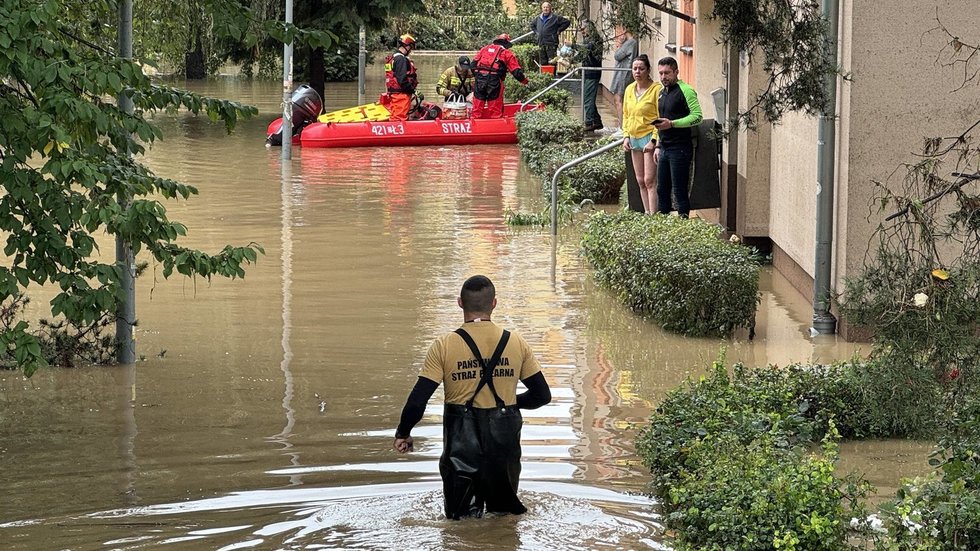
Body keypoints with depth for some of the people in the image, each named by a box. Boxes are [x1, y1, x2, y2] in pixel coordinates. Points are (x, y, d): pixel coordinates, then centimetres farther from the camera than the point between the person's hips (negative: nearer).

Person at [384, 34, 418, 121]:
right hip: (401, 94, -10)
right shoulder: (401, 59, -15)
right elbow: (402, 79, -22)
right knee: (400, 117, -11)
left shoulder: (393, 57, 18)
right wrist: (413, 90, -13)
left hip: (393, 93, 10)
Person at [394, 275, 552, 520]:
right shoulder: (517, 344, -1)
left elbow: (417, 401, -9)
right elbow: (542, 395, 6)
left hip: (462, 442, -2)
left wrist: (403, 434, 7)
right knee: (505, 511, 18)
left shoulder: (444, 346, -8)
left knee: (460, 515, 10)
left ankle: (470, 506, -14)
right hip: (504, 441, 2)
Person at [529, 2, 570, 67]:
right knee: (542, 63, 9)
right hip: (541, 44, 6)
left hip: (551, 44, -6)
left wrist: (559, 30, -4)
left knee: (551, 63, -10)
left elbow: (567, 22, -2)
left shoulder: (556, 18, -3)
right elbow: (532, 24, 35)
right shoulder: (538, 18, 15)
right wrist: (536, 32, 19)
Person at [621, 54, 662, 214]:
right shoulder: (630, 89, 10)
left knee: (650, 181, -11)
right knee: (641, 181, 10)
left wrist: (653, 141, -17)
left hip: (650, 137, -7)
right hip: (634, 139, 7)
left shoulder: (657, 89, -11)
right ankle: (646, 214, 17)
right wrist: (626, 136, 7)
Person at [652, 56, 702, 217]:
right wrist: (658, 146, 20)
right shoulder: (662, 93, 18)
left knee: (679, 190, -6)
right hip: (665, 148, 8)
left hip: (680, 148, -8)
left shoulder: (685, 90, -9)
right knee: (662, 189, 10)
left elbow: (697, 116, -17)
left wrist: (672, 124, -22)